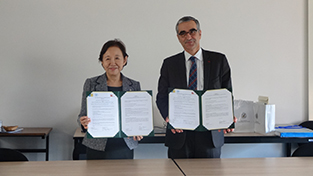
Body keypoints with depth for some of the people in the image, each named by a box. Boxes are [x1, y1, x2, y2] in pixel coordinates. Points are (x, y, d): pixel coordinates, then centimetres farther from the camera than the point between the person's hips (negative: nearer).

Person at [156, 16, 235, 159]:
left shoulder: (219, 60, 7)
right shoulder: (169, 64, 8)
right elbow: (162, 97, 6)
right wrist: (168, 116, -14)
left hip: (210, 134, 0)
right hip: (179, 133, 0)